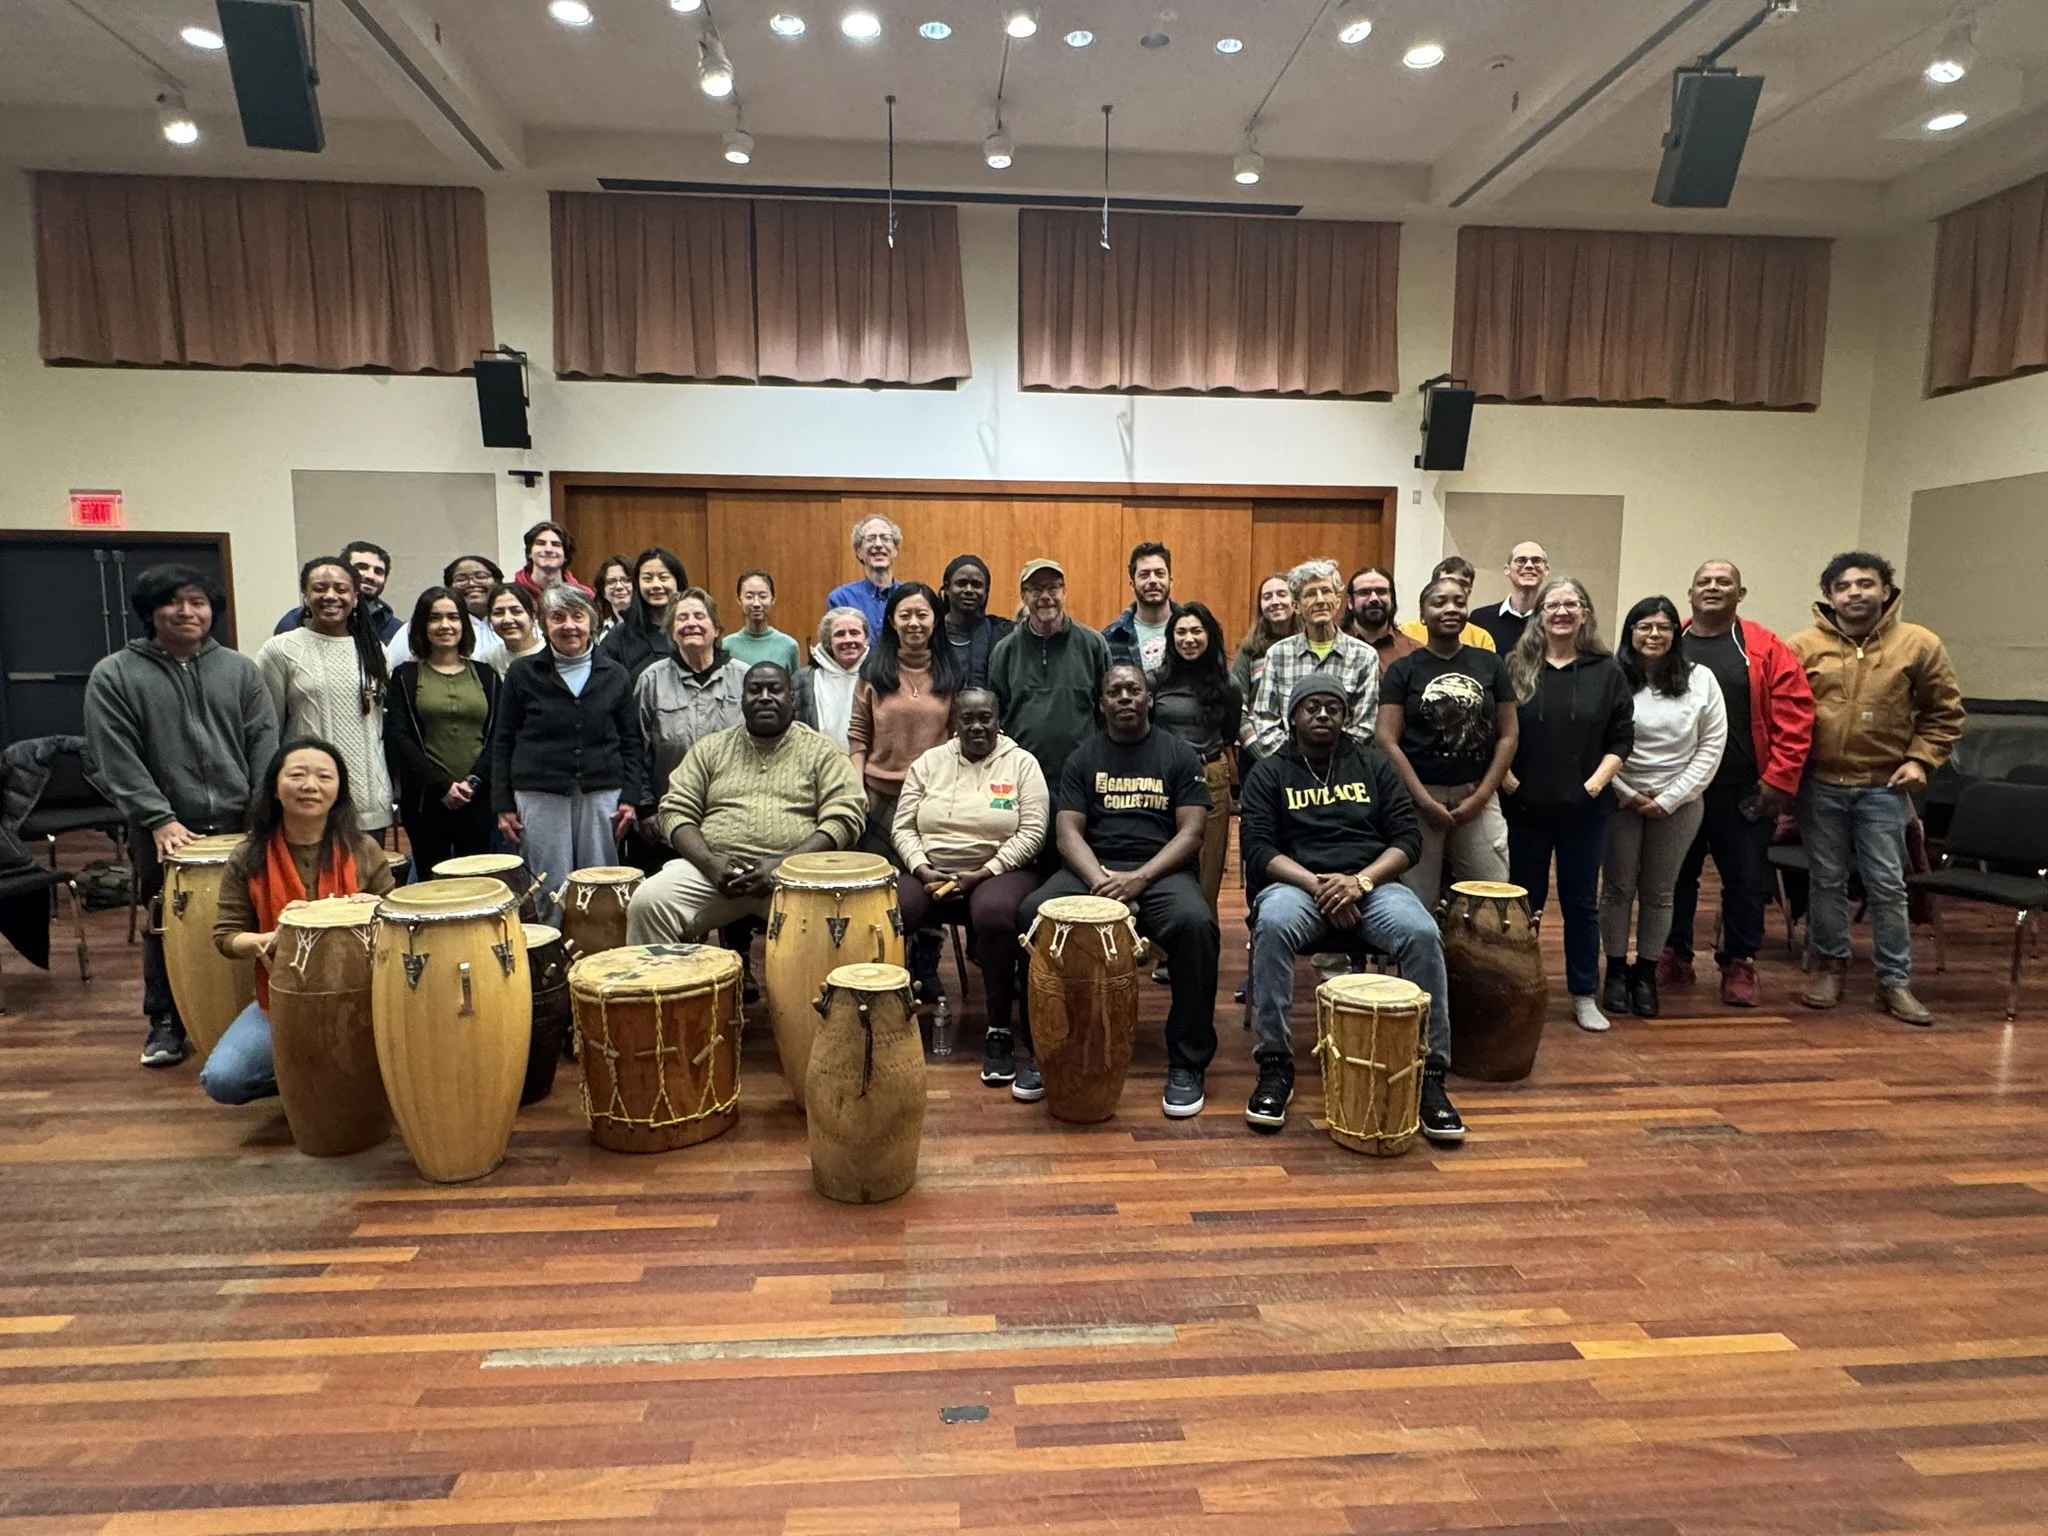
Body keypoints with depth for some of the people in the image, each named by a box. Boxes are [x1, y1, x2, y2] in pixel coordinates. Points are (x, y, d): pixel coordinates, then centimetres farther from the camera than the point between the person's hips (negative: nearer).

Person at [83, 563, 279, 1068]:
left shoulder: (240, 670, 10)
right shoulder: (113, 676, 2)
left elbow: (264, 744, 4)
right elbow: (117, 760, -4)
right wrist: (159, 819, -13)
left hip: (241, 827, 1)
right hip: (165, 833, -1)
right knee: (166, 930, 10)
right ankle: (164, 1021, 26)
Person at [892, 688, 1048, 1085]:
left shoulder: (1022, 763, 1)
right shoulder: (928, 762, 10)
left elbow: (1032, 833, -7)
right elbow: (903, 826, 7)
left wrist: (982, 874, -15)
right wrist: (923, 869, -11)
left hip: (1000, 870, -3)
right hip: (930, 870, 3)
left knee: (994, 915, -36)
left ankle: (999, 1032, -21)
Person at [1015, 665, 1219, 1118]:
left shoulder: (1179, 754, 8)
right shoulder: (1082, 758, 12)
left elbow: (1191, 833, -1)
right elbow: (1068, 832, 2)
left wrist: (1138, 879, -17)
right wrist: (1099, 879, -19)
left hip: (1161, 870, -1)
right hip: (1092, 870, 2)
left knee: (1195, 923, -34)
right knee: (1034, 913, -28)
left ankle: (1187, 1063, -18)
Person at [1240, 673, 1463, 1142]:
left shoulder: (1373, 763, 14)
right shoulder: (1269, 772, 9)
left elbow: (1406, 838, 6)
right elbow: (1258, 848, -3)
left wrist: (1360, 881, -13)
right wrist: (1317, 885, -18)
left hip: (1372, 883, 2)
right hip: (1297, 883, -2)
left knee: (1422, 933, -30)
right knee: (1272, 925, -36)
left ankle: (1430, 1073, -19)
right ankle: (1275, 1066, -25)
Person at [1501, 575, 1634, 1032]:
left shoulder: (1606, 672, 3)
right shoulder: (1515, 667, 0)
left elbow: (1622, 737, 3)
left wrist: (1598, 780, -8)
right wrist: (1505, 777, -10)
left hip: (1585, 807, 1)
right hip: (1525, 805, 0)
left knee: (1581, 901, 10)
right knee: (1525, 900, 10)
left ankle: (1585, 995, 21)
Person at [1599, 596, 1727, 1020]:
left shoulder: (1700, 680, 0)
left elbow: (1712, 747, 0)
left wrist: (1669, 799, -7)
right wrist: (1629, 794, -8)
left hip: (1679, 803, 2)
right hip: (1620, 799, -2)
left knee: (1659, 892, 9)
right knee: (1618, 887, 6)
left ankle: (1646, 974, 20)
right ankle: (1616, 971, 18)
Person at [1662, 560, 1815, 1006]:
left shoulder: (1766, 650, -1)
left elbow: (1795, 717, -5)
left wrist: (1779, 779, -10)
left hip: (1745, 793, -1)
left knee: (1746, 880, 6)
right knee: (1674, 875, 11)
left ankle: (1739, 964, 20)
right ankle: (1674, 955, 25)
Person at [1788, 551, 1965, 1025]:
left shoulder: (1919, 644, 0)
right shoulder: (1803, 646, -2)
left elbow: (1945, 712, 7)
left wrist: (1920, 760, -3)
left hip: (1884, 787, 0)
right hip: (1819, 785, 0)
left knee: (1887, 887, 5)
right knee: (1827, 881, 10)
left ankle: (1895, 981, 15)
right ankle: (1830, 967, 24)